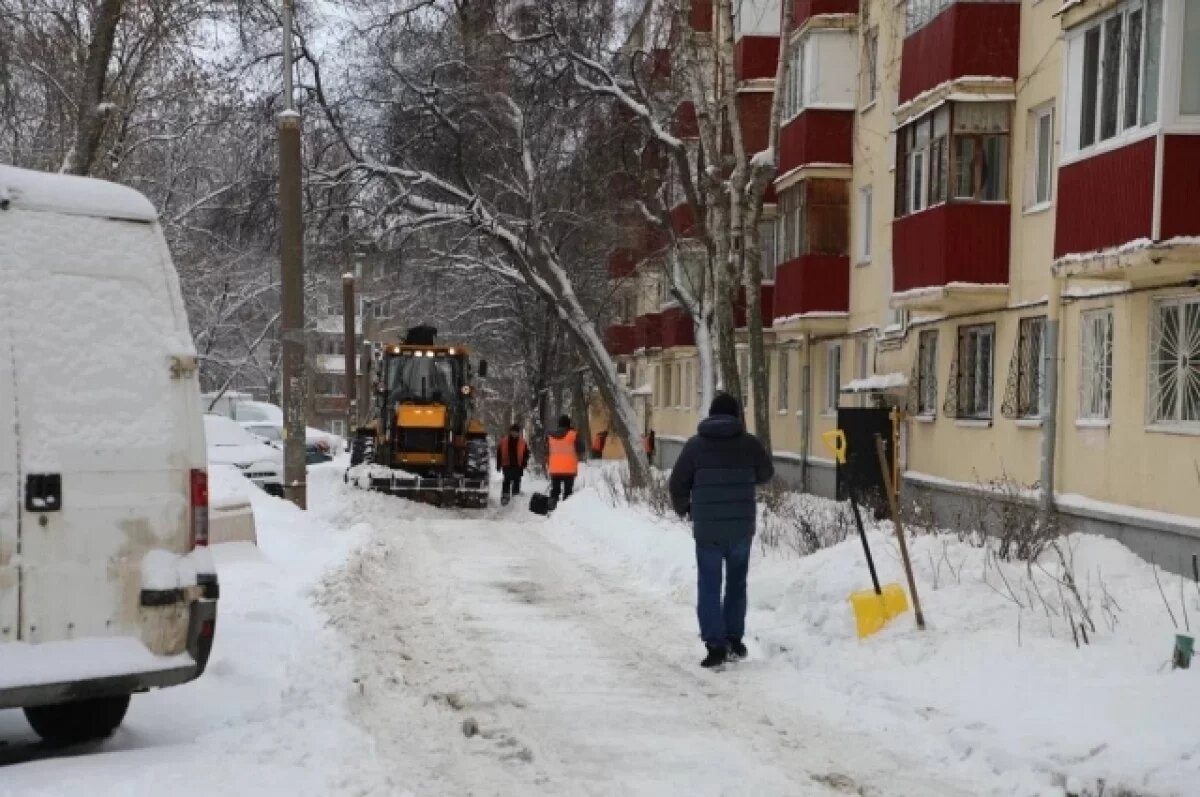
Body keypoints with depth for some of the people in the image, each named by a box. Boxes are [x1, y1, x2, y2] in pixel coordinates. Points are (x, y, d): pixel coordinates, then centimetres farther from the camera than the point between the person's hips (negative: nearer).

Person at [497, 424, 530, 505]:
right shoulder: (504, 441, 3)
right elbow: (499, 453, 7)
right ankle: (505, 496, -6)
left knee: (517, 482, 7)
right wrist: (499, 465, 4)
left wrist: (524, 464, -1)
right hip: (507, 465, -2)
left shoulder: (522, 442, 5)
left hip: (518, 466, 2)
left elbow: (526, 454, 9)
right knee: (507, 481, -7)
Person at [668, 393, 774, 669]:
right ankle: (734, 639, 19)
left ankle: (716, 644, -4)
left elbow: (677, 483, -1)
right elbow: (766, 474, 15)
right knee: (736, 583, 16)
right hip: (741, 526, 2)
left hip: (707, 527, -1)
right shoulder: (749, 443, -1)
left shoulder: (695, 445, -3)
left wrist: (682, 507, 18)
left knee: (709, 586, 3)